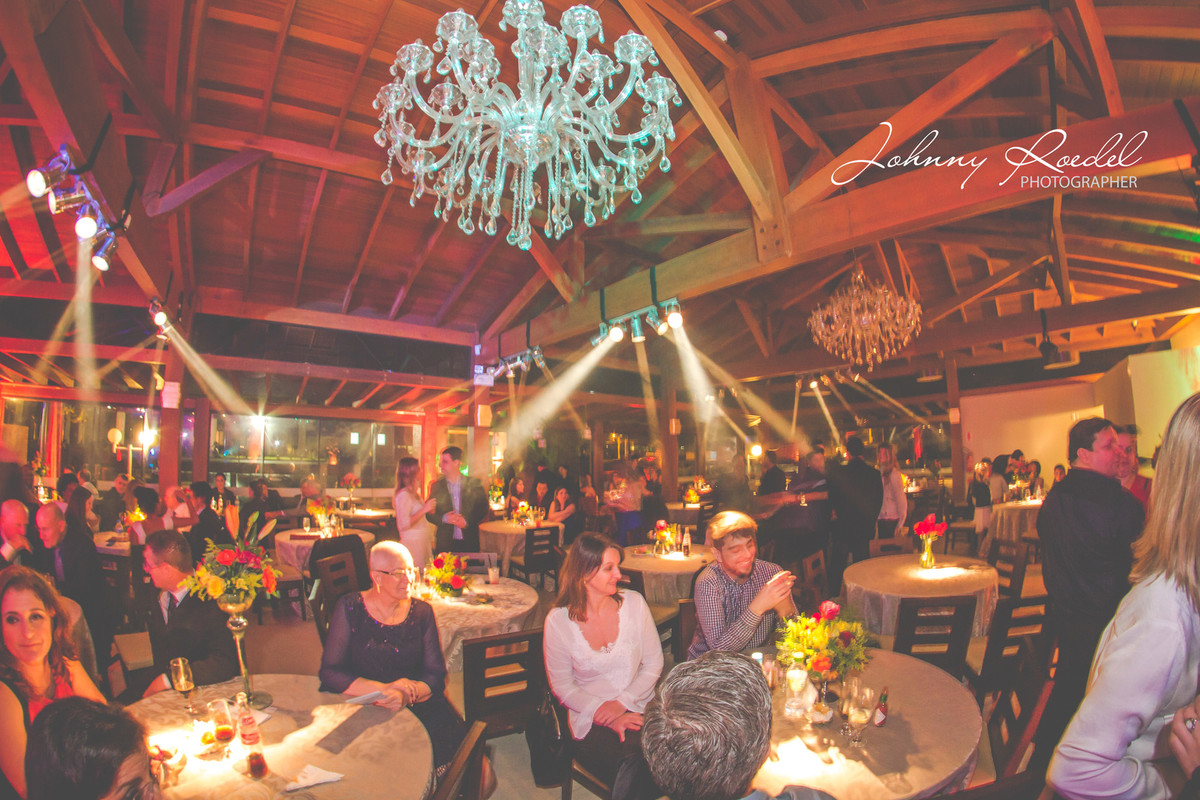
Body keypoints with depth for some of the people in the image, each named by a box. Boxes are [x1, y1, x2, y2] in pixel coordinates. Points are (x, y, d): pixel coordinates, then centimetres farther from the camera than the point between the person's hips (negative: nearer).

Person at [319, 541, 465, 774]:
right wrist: (384, 689, -17)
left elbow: (436, 675, 3)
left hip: (416, 706, 2)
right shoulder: (350, 608, -1)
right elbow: (330, 673, -5)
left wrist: (407, 695, -18)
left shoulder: (421, 612, 5)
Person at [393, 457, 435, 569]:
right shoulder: (403, 495, -14)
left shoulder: (413, 493, 14)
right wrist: (424, 509, -19)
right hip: (412, 542, -9)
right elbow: (403, 524, -21)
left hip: (422, 542, 9)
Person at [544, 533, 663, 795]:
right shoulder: (559, 620, -7)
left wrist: (622, 702, -10)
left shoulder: (633, 603, -1)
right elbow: (562, 685, -1)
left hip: (639, 708, 2)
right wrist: (605, 715, -13)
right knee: (632, 763, -29)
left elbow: (654, 663, 3)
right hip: (591, 720, -2)